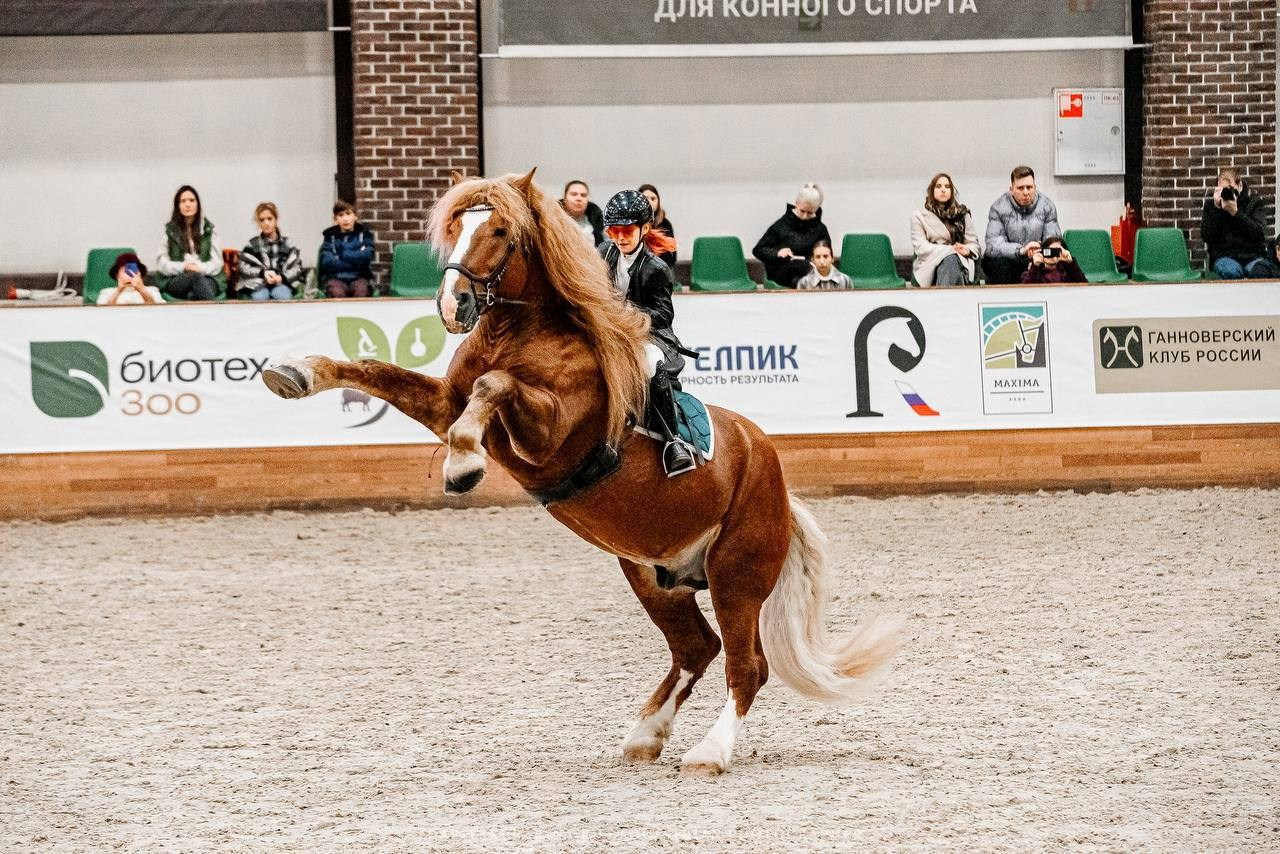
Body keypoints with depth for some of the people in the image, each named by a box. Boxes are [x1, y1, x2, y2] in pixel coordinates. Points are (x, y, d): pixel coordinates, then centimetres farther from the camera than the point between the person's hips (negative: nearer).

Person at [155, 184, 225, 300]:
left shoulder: (209, 229, 15)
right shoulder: (169, 230, 12)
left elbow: (217, 263, 7)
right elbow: (161, 263, 5)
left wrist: (200, 268, -14)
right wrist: (183, 267, -13)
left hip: (207, 277, 1)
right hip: (175, 281, -1)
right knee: (197, 278, -38)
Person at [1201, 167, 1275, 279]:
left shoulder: (1255, 202, 8)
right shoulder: (1210, 204, 10)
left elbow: (1259, 234, -6)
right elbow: (1206, 237, 0)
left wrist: (1235, 213, -13)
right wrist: (1216, 209, -8)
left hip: (1252, 255, 0)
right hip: (1223, 256, 0)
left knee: (1261, 271, -35)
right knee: (1231, 272, -37)